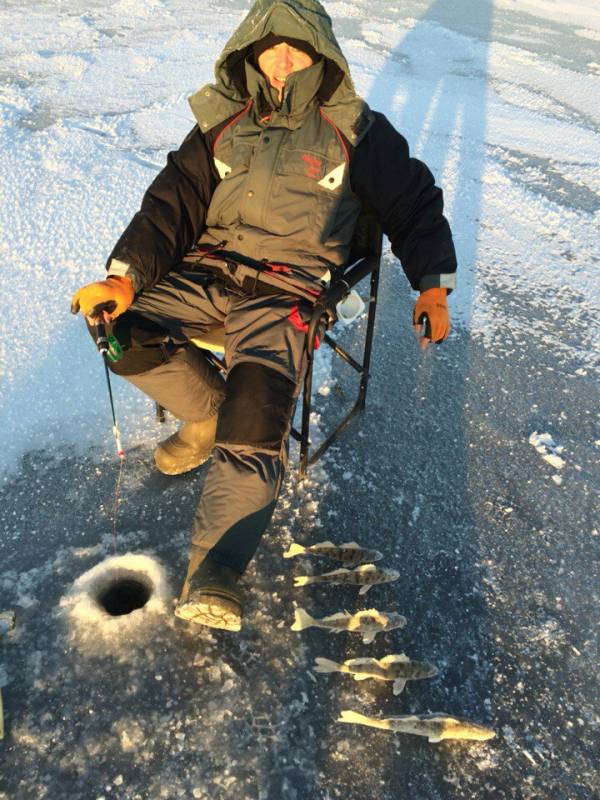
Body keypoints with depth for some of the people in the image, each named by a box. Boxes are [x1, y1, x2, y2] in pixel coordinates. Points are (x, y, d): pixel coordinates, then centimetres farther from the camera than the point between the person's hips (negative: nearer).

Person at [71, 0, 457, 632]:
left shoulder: (354, 131, 9)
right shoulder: (221, 124, 16)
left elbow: (415, 202, 14)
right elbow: (173, 202, 10)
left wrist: (433, 285, 1)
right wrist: (126, 274, -6)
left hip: (286, 290, -4)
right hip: (208, 274, 5)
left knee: (257, 412, -28)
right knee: (117, 328, -15)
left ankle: (214, 569, -24)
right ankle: (209, 410, 6)